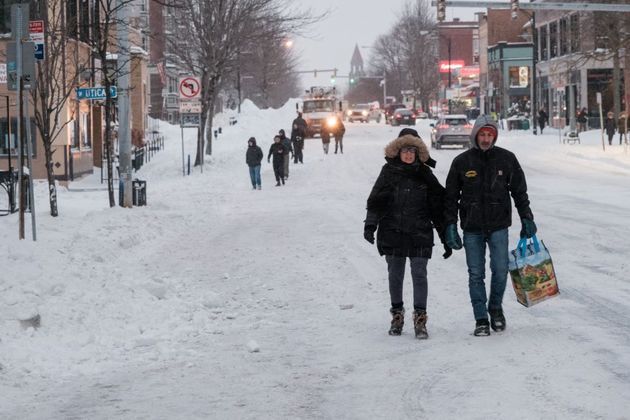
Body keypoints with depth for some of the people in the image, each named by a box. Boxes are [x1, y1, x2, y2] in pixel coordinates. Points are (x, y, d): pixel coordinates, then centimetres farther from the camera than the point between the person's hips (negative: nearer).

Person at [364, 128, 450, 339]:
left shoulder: (425, 175, 4)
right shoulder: (389, 172, 4)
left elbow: (438, 207, 7)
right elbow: (375, 200, 3)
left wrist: (446, 237, 6)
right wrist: (370, 224, -12)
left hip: (419, 234, -1)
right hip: (392, 233, 1)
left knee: (419, 275, -5)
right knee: (395, 275, 9)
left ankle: (420, 318, -1)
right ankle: (397, 314, 22)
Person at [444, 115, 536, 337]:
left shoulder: (506, 159, 2)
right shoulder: (462, 162, 1)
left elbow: (519, 191, 10)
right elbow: (451, 196, 5)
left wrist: (527, 218, 5)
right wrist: (450, 226, -1)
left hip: (498, 225, 0)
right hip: (472, 228, 0)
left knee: (500, 271, -5)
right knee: (476, 275, 1)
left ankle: (495, 308, 20)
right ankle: (481, 320, 9)